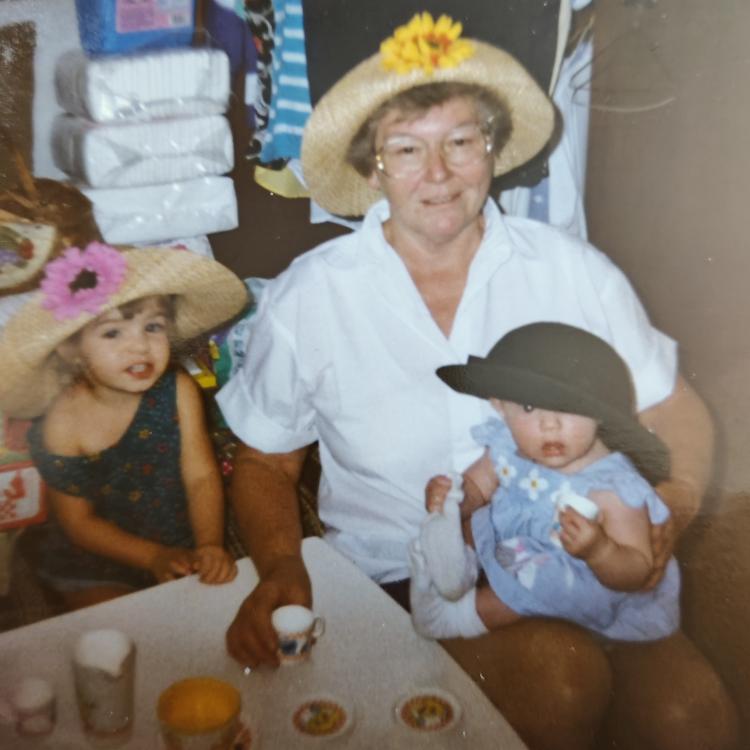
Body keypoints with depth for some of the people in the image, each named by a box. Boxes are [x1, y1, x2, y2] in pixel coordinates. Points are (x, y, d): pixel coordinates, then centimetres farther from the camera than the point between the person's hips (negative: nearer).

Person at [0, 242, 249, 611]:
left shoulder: (178, 390, -16)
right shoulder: (63, 426, -21)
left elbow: (201, 476, -14)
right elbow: (79, 521, -11)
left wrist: (209, 545, -29)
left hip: (182, 546, 2)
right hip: (96, 568, -2)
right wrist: (154, 556, -19)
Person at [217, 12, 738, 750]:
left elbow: (675, 412, 6)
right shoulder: (305, 300, -5)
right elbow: (264, 463, 5)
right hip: (404, 579, -1)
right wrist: (279, 569, -13)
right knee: (559, 675, -28)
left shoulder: (572, 270, -1)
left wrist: (667, 512, -13)